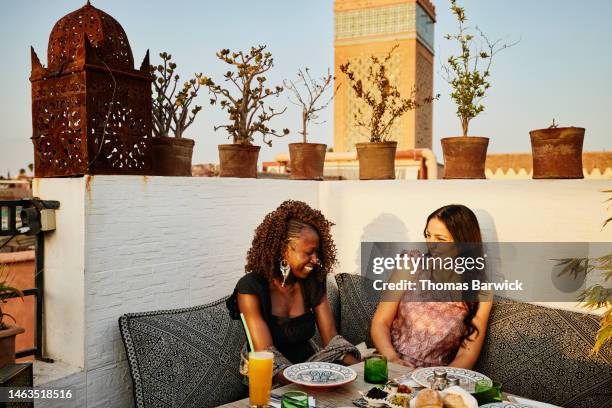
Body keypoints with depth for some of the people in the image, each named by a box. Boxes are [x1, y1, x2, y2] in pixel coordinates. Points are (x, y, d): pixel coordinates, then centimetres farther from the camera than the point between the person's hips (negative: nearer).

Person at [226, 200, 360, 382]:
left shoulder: (314, 282, -3)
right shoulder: (251, 288, -17)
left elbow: (331, 337, -4)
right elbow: (266, 353, -22)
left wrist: (360, 367, -22)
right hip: (268, 372, -4)